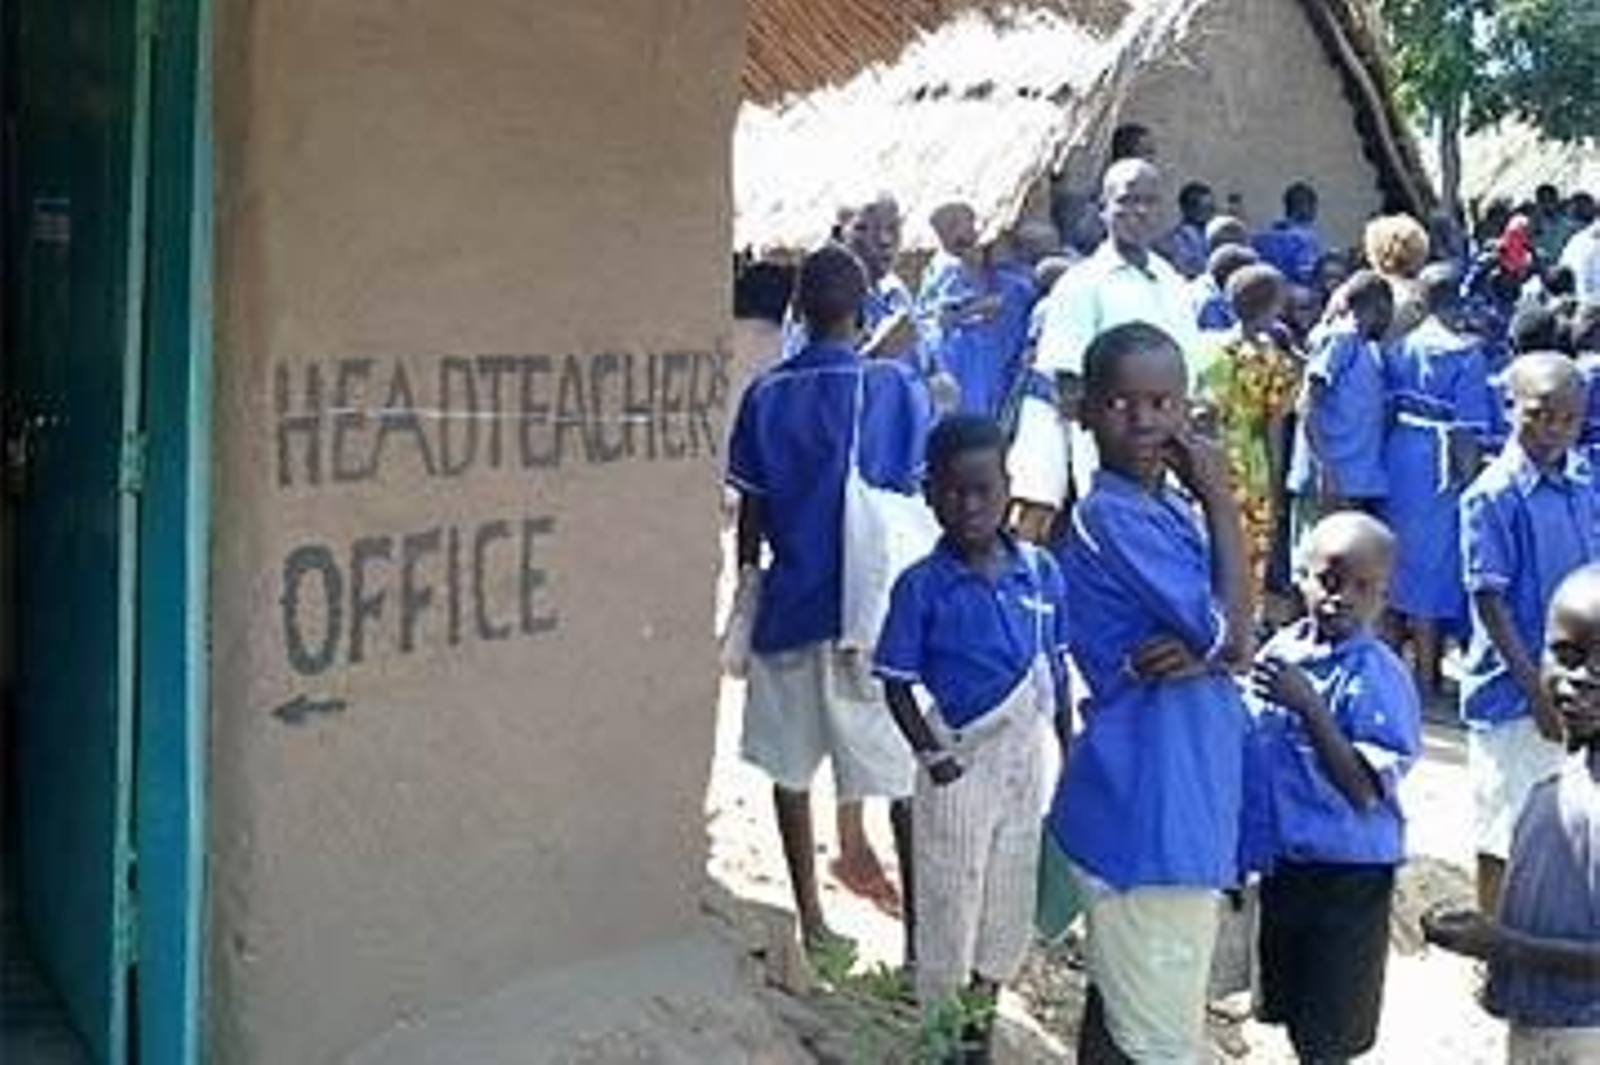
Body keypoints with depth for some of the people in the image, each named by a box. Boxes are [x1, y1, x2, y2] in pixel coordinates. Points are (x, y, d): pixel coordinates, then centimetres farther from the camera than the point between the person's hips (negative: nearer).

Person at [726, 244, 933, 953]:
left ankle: (811, 920, 20)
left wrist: (749, 578, 17)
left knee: (791, 768, 15)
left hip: (791, 602, 2)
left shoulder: (767, 395, -1)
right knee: (907, 777, 6)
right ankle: (920, 924, 7)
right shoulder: (898, 389, -6)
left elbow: (751, 511, 2)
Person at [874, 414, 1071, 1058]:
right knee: (950, 903, 9)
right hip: (961, 764, -3)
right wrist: (929, 754, -17)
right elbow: (897, 683, -7)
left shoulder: (1041, 572, -4)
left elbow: (1058, 668, 6)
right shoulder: (922, 587, -13)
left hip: (1026, 757, 4)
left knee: (1012, 905, 16)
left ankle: (984, 1014, 36)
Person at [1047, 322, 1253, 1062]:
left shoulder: (1168, 508, 8)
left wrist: (1195, 654, -19)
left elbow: (1232, 645, 4)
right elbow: (1232, 637, -19)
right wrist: (1221, 501, -12)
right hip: (1148, 812, -9)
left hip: (1173, 801, 9)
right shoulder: (1113, 516, -19)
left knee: (1119, 1003, 20)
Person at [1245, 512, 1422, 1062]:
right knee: (1290, 1012, 21)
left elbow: (1365, 791, -25)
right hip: (1280, 862, 6)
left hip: (1345, 875, -6)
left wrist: (1310, 707, -31)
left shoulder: (1380, 678, -18)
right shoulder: (1281, 648, 1)